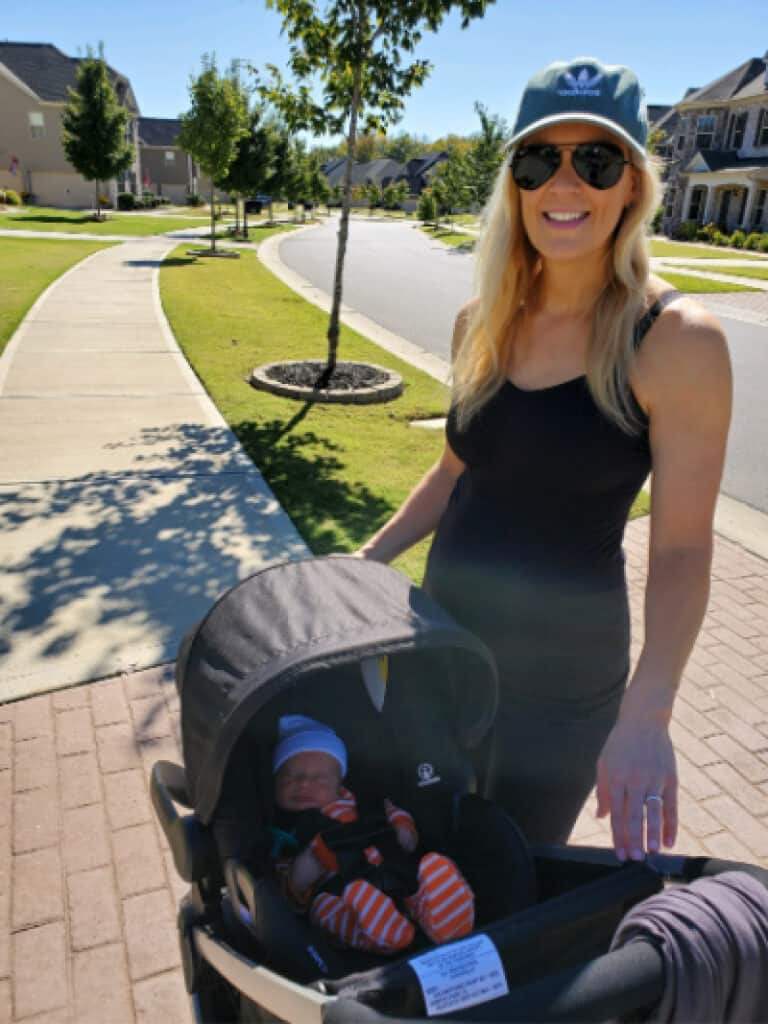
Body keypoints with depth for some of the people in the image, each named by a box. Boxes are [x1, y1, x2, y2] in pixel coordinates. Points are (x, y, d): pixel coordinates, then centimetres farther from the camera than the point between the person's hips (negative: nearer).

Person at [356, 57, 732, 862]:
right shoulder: (481, 322, -2)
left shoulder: (676, 340, -18)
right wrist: (368, 559, 7)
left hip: (563, 663, -5)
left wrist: (646, 712, -29)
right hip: (446, 631, 5)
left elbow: (681, 550, -17)